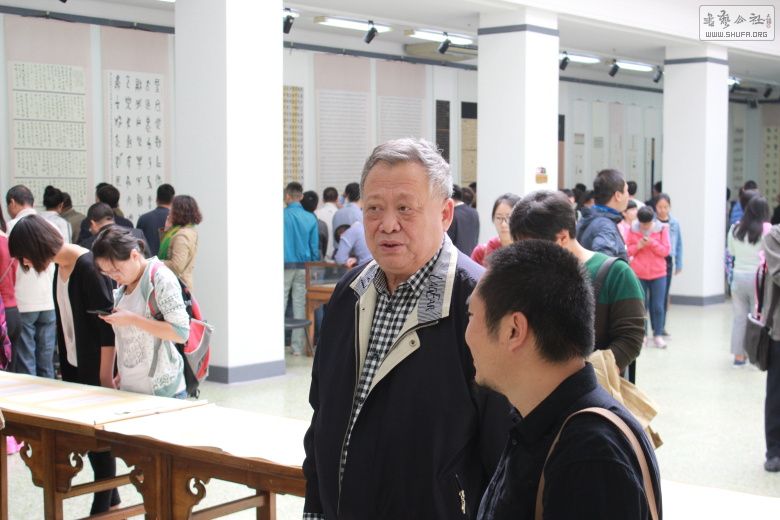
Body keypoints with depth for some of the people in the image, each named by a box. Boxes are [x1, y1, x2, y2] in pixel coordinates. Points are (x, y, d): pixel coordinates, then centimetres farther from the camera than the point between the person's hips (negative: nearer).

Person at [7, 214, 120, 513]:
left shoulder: (87, 266, -20)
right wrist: (64, 364, 14)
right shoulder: (60, 266, 5)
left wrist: (106, 376, -18)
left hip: (97, 368, -8)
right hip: (74, 366, 8)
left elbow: (107, 324, -20)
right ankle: (111, 501, 25)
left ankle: (103, 506, 14)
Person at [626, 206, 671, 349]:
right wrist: (638, 246, -15)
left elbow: (666, 250, -3)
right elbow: (628, 250, 4)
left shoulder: (661, 229, -1)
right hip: (639, 274, 0)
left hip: (658, 273, 0)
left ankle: (658, 335, 8)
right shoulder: (633, 230, 1)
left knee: (658, 306, 0)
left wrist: (652, 243, -16)